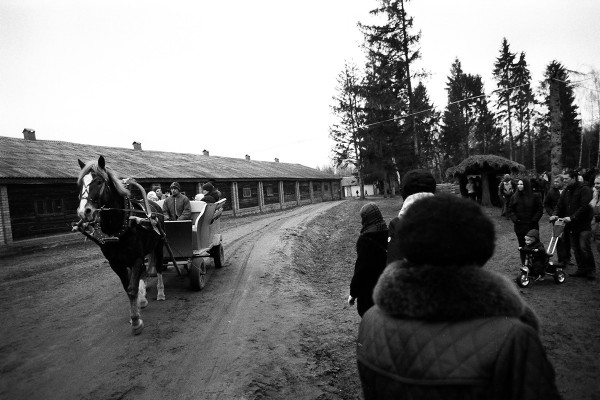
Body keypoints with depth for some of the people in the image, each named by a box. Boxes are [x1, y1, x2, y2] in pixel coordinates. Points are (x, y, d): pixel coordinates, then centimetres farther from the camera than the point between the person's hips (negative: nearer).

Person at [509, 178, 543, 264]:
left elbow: (540, 210, -1)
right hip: (519, 226, 2)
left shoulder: (535, 196, -2)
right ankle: (524, 265, 18)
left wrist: (534, 220, -10)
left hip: (532, 226, -2)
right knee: (522, 246, 9)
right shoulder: (514, 197, 5)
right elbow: (510, 210, 9)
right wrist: (514, 219, -5)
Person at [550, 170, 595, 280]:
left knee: (584, 248, -8)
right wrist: (555, 214, -9)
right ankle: (581, 270, 18)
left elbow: (584, 207, -18)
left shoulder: (585, 189, -8)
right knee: (576, 249, 9)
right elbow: (560, 205, 10)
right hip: (571, 225, 6)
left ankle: (591, 270, 6)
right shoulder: (566, 191, 12)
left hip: (583, 225, -6)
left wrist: (572, 217, -25)